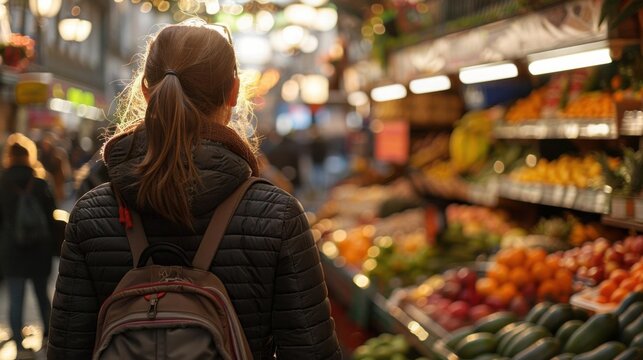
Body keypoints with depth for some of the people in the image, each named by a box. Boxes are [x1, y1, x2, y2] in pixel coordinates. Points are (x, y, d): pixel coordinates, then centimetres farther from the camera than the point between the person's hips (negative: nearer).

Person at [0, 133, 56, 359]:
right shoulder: (39, 183, -9)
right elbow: (50, 216, -5)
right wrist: (51, 245, 7)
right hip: (39, 249, 0)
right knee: (42, 294, 17)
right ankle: (48, 336, 29)